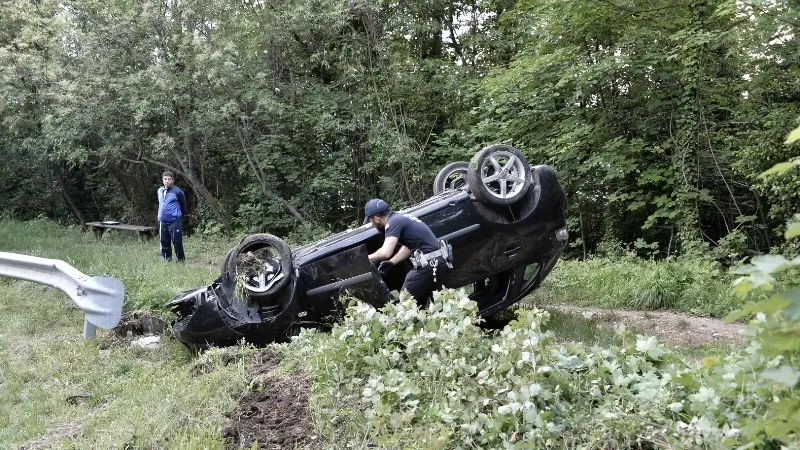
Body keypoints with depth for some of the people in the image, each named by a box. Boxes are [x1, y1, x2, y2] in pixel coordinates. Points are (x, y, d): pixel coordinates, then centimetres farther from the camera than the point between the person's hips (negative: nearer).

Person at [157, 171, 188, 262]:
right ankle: (166, 259, 22)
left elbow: (183, 206, 2)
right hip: (162, 221, 6)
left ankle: (181, 259, 3)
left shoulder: (177, 192, -9)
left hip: (174, 221, -6)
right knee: (164, 242, 11)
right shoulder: (160, 191, 9)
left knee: (177, 241, -6)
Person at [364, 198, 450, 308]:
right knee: (420, 302, 19)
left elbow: (385, 252, -25)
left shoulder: (393, 222, -13)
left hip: (429, 265, -10)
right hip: (436, 262, 10)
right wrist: (391, 263, 21)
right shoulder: (400, 218, 16)